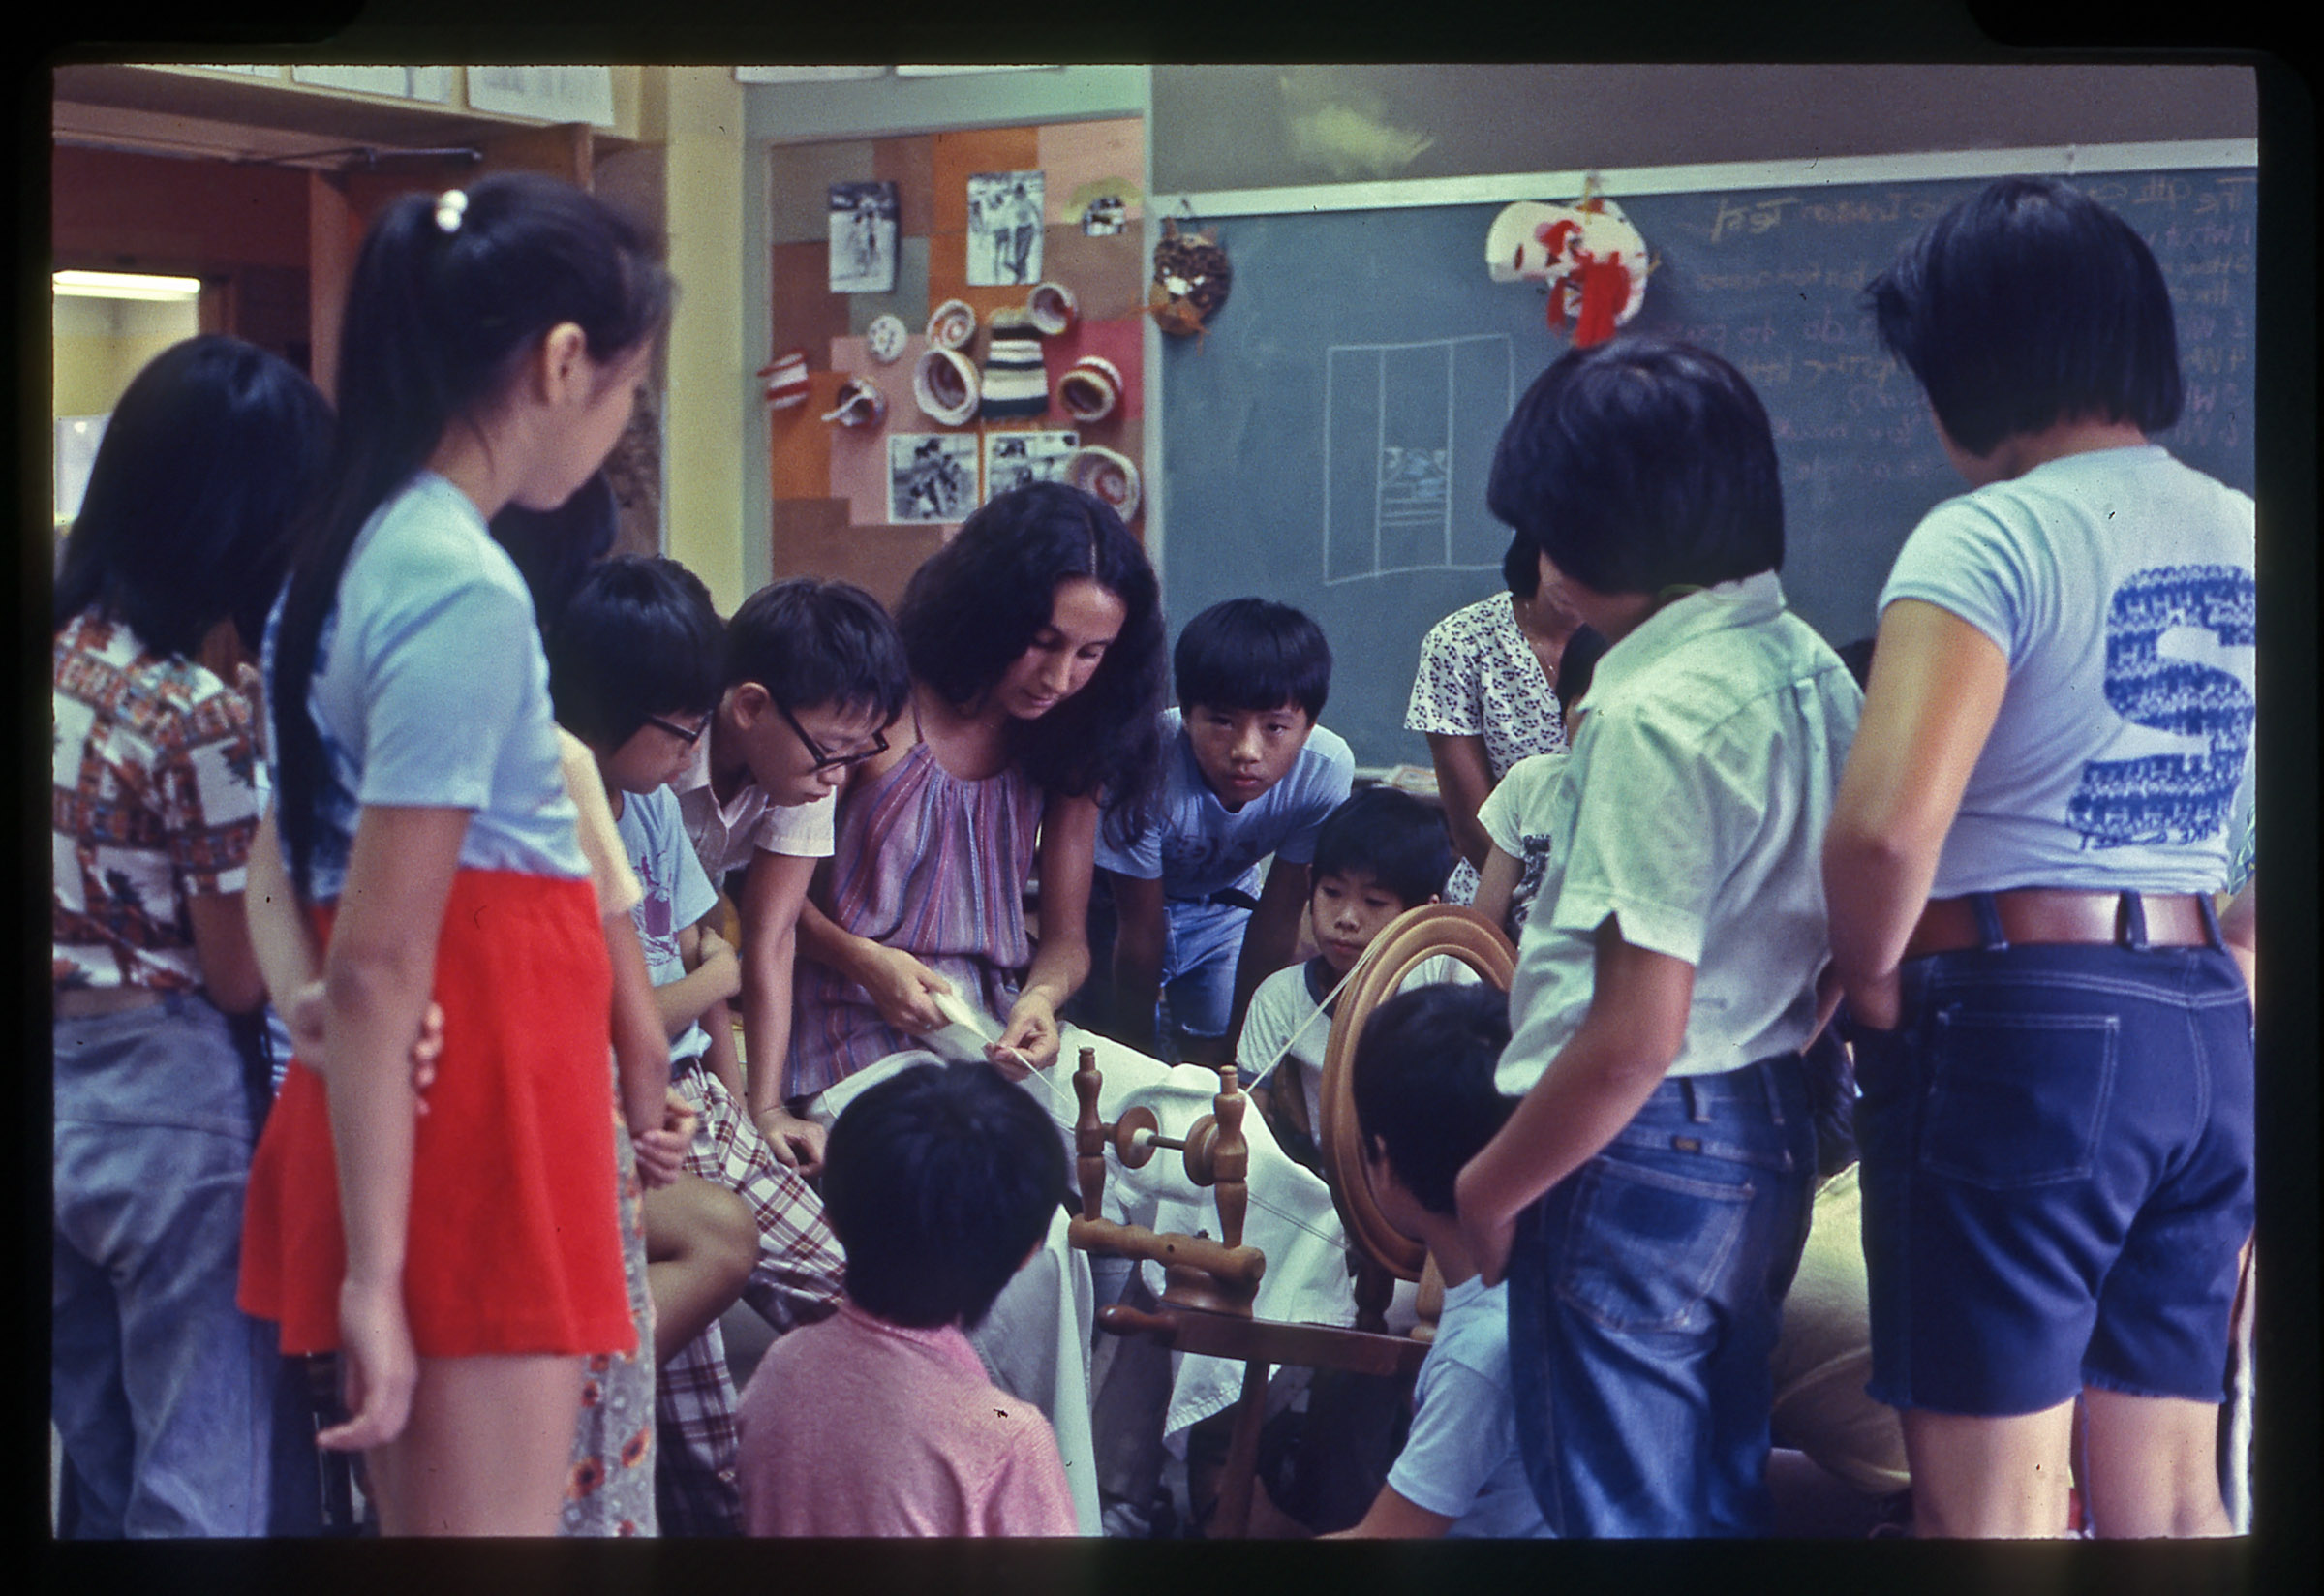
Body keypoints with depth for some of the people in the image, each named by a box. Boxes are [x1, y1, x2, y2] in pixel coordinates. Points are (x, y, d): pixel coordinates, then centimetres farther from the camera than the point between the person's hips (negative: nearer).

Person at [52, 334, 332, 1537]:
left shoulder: (62, 647, 2)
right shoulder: (202, 719, -20)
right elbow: (240, 977, -14)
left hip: (61, 1085, 8)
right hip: (167, 1104, -8)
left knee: (99, 1466, 19)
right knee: (206, 1483, 3)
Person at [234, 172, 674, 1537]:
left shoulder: (371, 553, 11)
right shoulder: (468, 593, -17)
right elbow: (377, 966, -19)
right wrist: (371, 1274, -18)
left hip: (462, 1123, 10)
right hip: (471, 1130, -10)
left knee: (433, 1523, 16)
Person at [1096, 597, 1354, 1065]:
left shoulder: (1326, 769, -31)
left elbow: (1278, 921, -19)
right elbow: (1139, 929, -25)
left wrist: (1238, 1041, -12)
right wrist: (1137, 1052, -16)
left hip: (1222, 903, 2)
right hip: (1119, 898, -2)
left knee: (1215, 1054, -4)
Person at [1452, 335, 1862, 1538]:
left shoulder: (1655, 716, -22)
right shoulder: (1813, 672, 5)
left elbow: (1633, 1037, -23)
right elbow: (1835, 950, 12)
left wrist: (1486, 1190, -11)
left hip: (1645, 1156, -9)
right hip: (1771, 1135, 9)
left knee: (1617, 1507, 4)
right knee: (1723, 1494, 19)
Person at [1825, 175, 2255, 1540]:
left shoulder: (1988, 539, -13)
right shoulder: (2242, 537, 10)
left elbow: (1885, 826, -26)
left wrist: (1873, 981, -8)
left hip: (2022, 1029, -7)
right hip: (2205, 1028, 8)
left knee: (1992, 1502, 0)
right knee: (2172, 1498, 13)